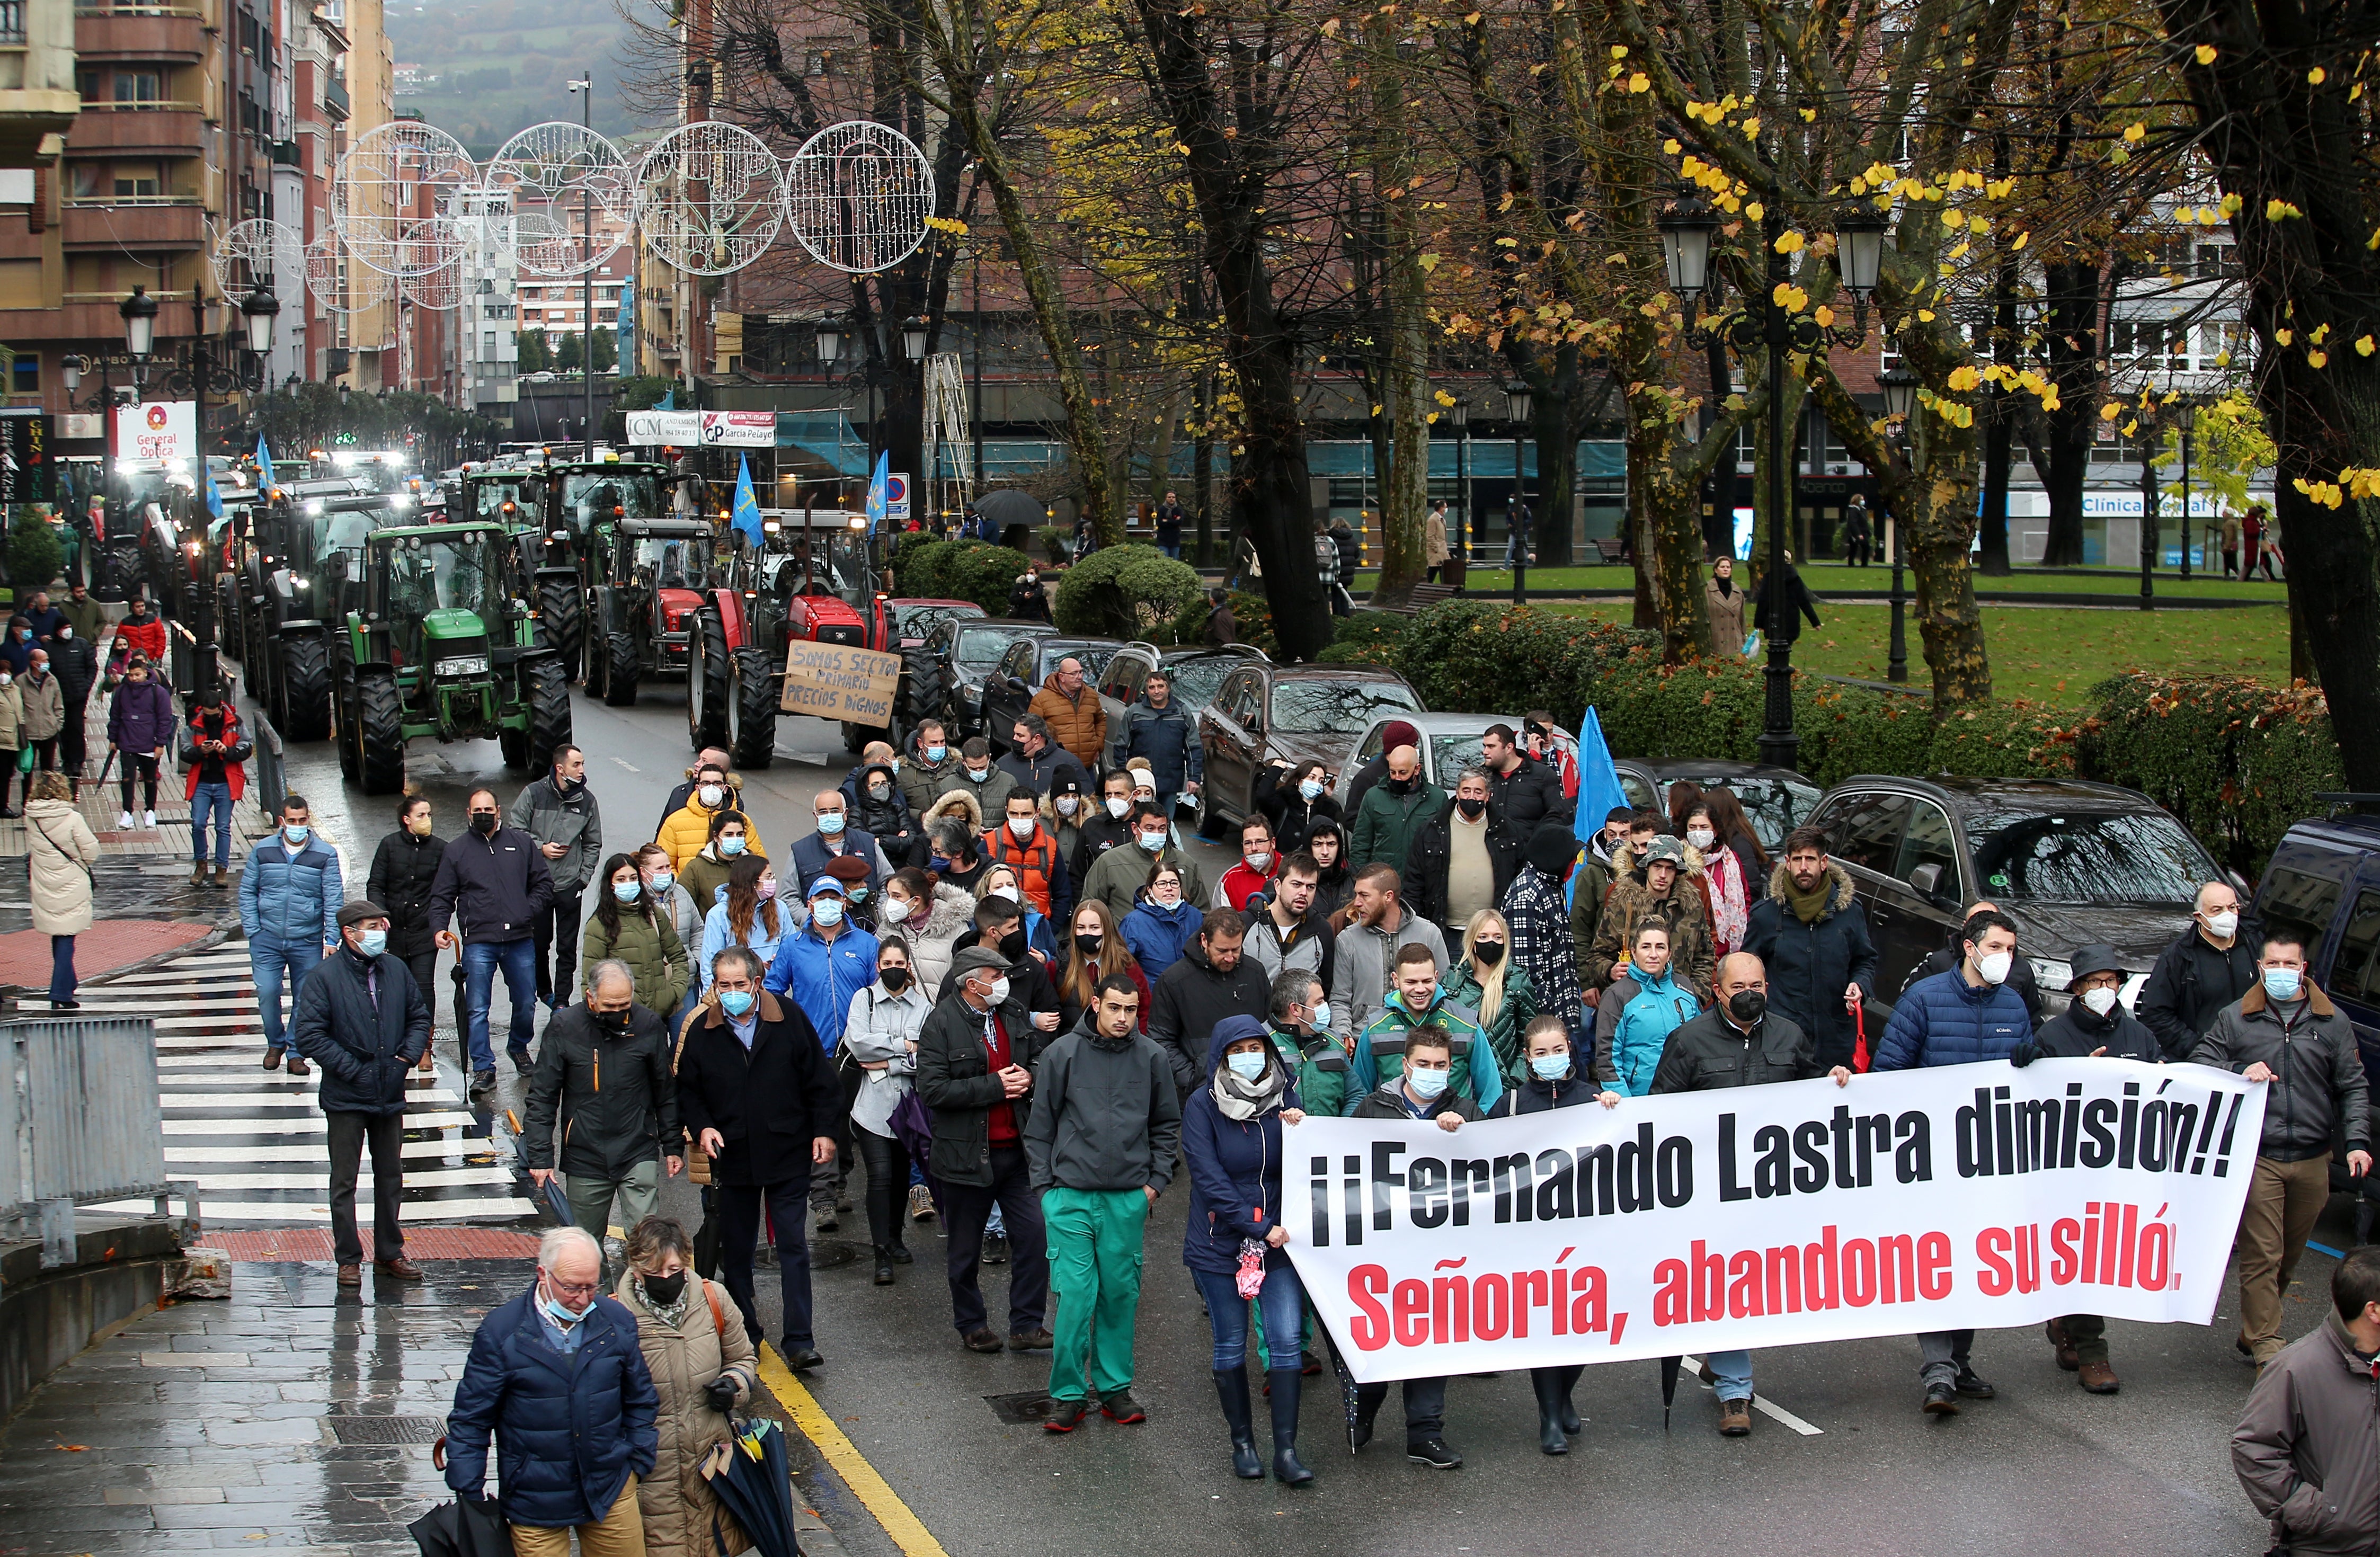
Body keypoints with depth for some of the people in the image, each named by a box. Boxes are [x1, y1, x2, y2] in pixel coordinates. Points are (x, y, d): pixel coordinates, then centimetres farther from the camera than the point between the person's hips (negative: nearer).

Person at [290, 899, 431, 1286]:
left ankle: (389, 1253, 24)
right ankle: (348, 1259, 11)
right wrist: (349, 1067, -16)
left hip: (390, 1095, 5)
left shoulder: (396, 970, 4)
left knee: (391, 1177, 13)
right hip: (346, 1098, -5)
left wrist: (409, 1054, 0)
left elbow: (419, 1016, 16)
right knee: (344, 1181, 3)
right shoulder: (326, 977, -12)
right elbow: (308, 1034, -15)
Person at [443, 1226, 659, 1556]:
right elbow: (471, 1420, -5)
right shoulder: (501, 1331, -10)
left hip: (611, 1491, 2)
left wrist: (639, 1462, 6)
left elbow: (640, 1401, 11)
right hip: (536, 1501, -2)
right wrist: (468, 1496, -5)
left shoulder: (617, 1322, -1)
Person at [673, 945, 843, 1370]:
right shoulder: (701, 1030, -1)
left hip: (788, 1155, -2)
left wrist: (824, 1131, -2)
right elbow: (687, 1090, 8)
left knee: (793, 1247, -2)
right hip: (731, 1157, 2)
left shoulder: (789, 1019, -4)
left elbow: (819, 1080, 2)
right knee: (736, 1250, 10)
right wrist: (702, 1127, -8)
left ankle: (799, 1341, 0)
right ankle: (743, 1335, 23)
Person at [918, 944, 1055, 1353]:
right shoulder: (942, 1024, -12)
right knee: (966, 1250, 9)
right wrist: (995, 1086, -20)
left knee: (1035, 1235, -3)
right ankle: (971, 1326, 26)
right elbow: (932, 1090, -20)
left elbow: (1041, 1058, 21)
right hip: (966, 1153, -4)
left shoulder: (1014, 1013, 6)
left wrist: (1028, 1079, -3)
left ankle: (1027, 1326, 8)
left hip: (1017, 1149, 4)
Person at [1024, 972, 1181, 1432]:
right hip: (1071, 1196, -2)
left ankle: (1115, 1388, 18)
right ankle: (1068, 1394, 2)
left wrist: (1156, 1181, 7)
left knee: (1121, 1294, 7)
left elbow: (1167, 1125, 15)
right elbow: (1040, 1125, 4)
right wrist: (1045, 1185, 0)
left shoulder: (1152, 1058, 5)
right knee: (1075, 1295, -7)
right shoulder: (1062, 1053, -1)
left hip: (1129, 1199, 2)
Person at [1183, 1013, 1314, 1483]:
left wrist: (1301, 1132, -17)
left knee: (1288, 1340, -7)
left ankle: (1286, 1451, -4)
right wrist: (1261, 1229, -16)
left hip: (1279, 1238, 2)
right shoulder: (1203, 1106, -6)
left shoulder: (1284, 1097, 3)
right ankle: (1242, 1442, 21)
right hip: (1220, 1244, -1)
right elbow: (1210, 1179, -12)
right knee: (1230, 1345, 7)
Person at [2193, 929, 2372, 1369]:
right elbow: (2201, 1062, 7)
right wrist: (2239, 1072, -12)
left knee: (2290, 1256, 11)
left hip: (2313, 1160, 3)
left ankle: (2254, 1334, 26)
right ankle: (2266, 1348, -6)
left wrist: (2357, 1141, -4)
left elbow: (2353, 1087, 8)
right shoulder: (2235, 1018, 4)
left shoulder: (2333, 1022, 7)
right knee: (2262, 1255, -8)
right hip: (2257, 1157, -3)